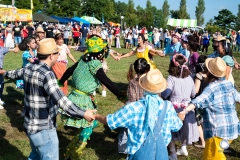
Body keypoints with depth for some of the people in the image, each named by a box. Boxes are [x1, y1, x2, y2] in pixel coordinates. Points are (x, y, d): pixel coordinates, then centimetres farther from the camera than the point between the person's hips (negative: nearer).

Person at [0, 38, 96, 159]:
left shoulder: (29, 68, 4)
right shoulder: (46, 74, -24)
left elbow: (16, 73, 27)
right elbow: (61, 100, -32)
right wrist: (83, 114, -31)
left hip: (31, 124, 10)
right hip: (43, 129, -10)